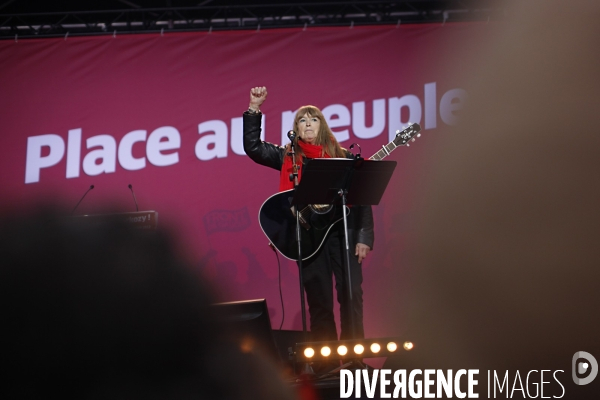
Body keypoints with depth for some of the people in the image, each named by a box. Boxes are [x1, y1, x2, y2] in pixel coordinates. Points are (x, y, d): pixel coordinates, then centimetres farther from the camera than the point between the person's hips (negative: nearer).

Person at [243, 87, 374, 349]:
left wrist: (364, 237, -2)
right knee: (319, 301, 3)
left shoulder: (343, 156, 9)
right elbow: (252, 147, -2)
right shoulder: (288, 156, 10)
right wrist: (254, 108, -8)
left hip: (344, 231, 0)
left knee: (351, 295, -4)